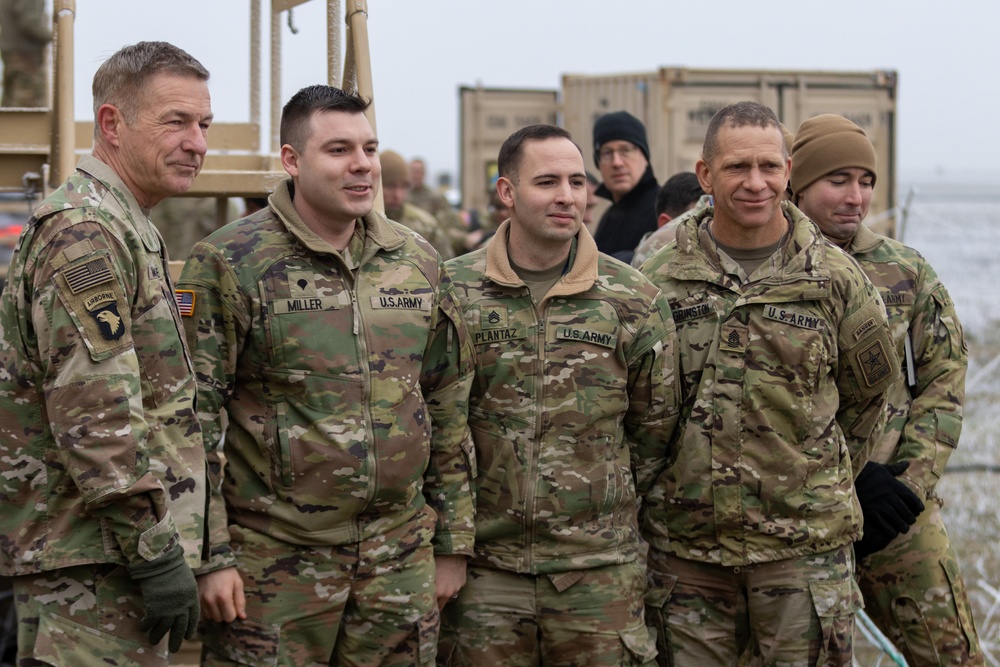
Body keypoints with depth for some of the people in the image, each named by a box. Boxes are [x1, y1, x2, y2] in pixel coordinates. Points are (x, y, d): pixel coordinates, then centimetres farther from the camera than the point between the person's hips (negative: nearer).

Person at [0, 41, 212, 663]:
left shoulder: (125, 229, 18)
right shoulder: (84, 233, -15)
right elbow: (96, 418, -22)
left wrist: (164, 544, 23)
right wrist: (158, 554, -21)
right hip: (92, 561, -10)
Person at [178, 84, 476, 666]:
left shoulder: (418, 262, 10)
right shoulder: (228, 263, -5)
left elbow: (449, 408, 15)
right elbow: (196, 416, -7)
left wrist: (454, 541, 13)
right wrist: (211, 554, -11)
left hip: (401, 560, 4)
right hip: (273, 562, -4)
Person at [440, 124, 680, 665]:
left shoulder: (633, 300, 2)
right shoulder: (453, 291, 0)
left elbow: (654, 427, 10)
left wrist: (606, 500, 9)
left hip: (598, 569, 0)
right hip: (483, 567, 0)